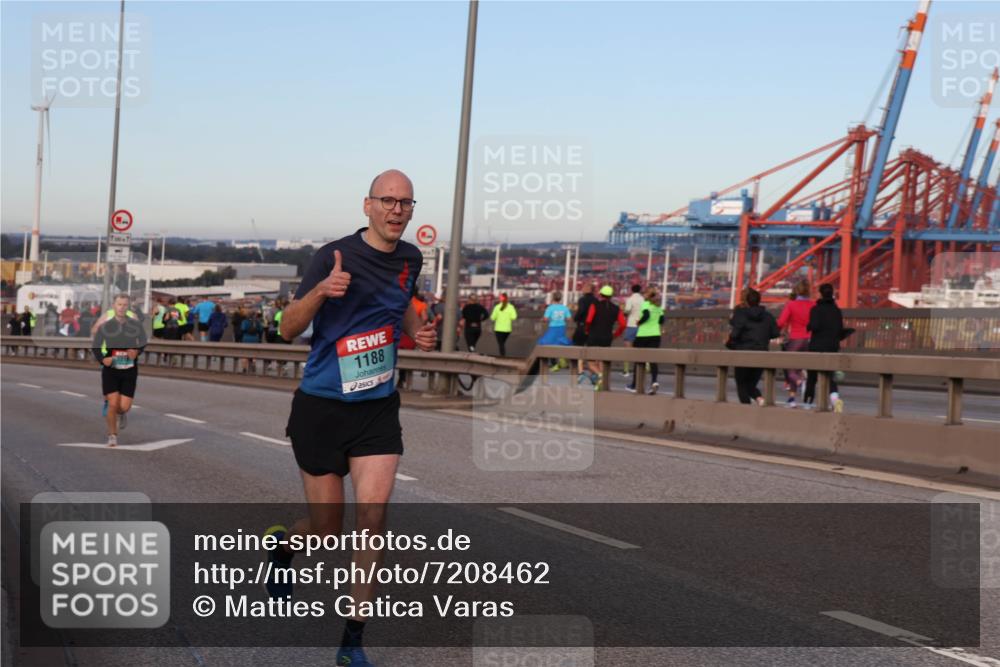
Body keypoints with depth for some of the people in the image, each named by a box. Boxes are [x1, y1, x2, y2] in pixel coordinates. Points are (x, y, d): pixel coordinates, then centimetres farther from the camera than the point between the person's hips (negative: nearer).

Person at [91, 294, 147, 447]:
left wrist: (136, 351, -12)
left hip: (129, 371, 1)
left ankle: (121, 414, 36)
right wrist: (102, 359, -19)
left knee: (124, 406, -3)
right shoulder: (105, 326, -4)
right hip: (110, 370, -1)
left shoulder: (135, 325, -2)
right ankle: (112, 435, 12)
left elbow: (142, 343, 10)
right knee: (113, 403, -8)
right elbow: (96, 347, 1)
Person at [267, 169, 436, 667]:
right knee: (328, 529, 4)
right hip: (321, 407, -3)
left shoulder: (411, 258, 5)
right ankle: (282, 543, 43)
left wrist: (418, 332, 6)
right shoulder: (334, 256, -12)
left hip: (378, 407, 4)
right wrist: (321, 292, -31)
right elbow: (288, 329, -12)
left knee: (373, 515, -12)